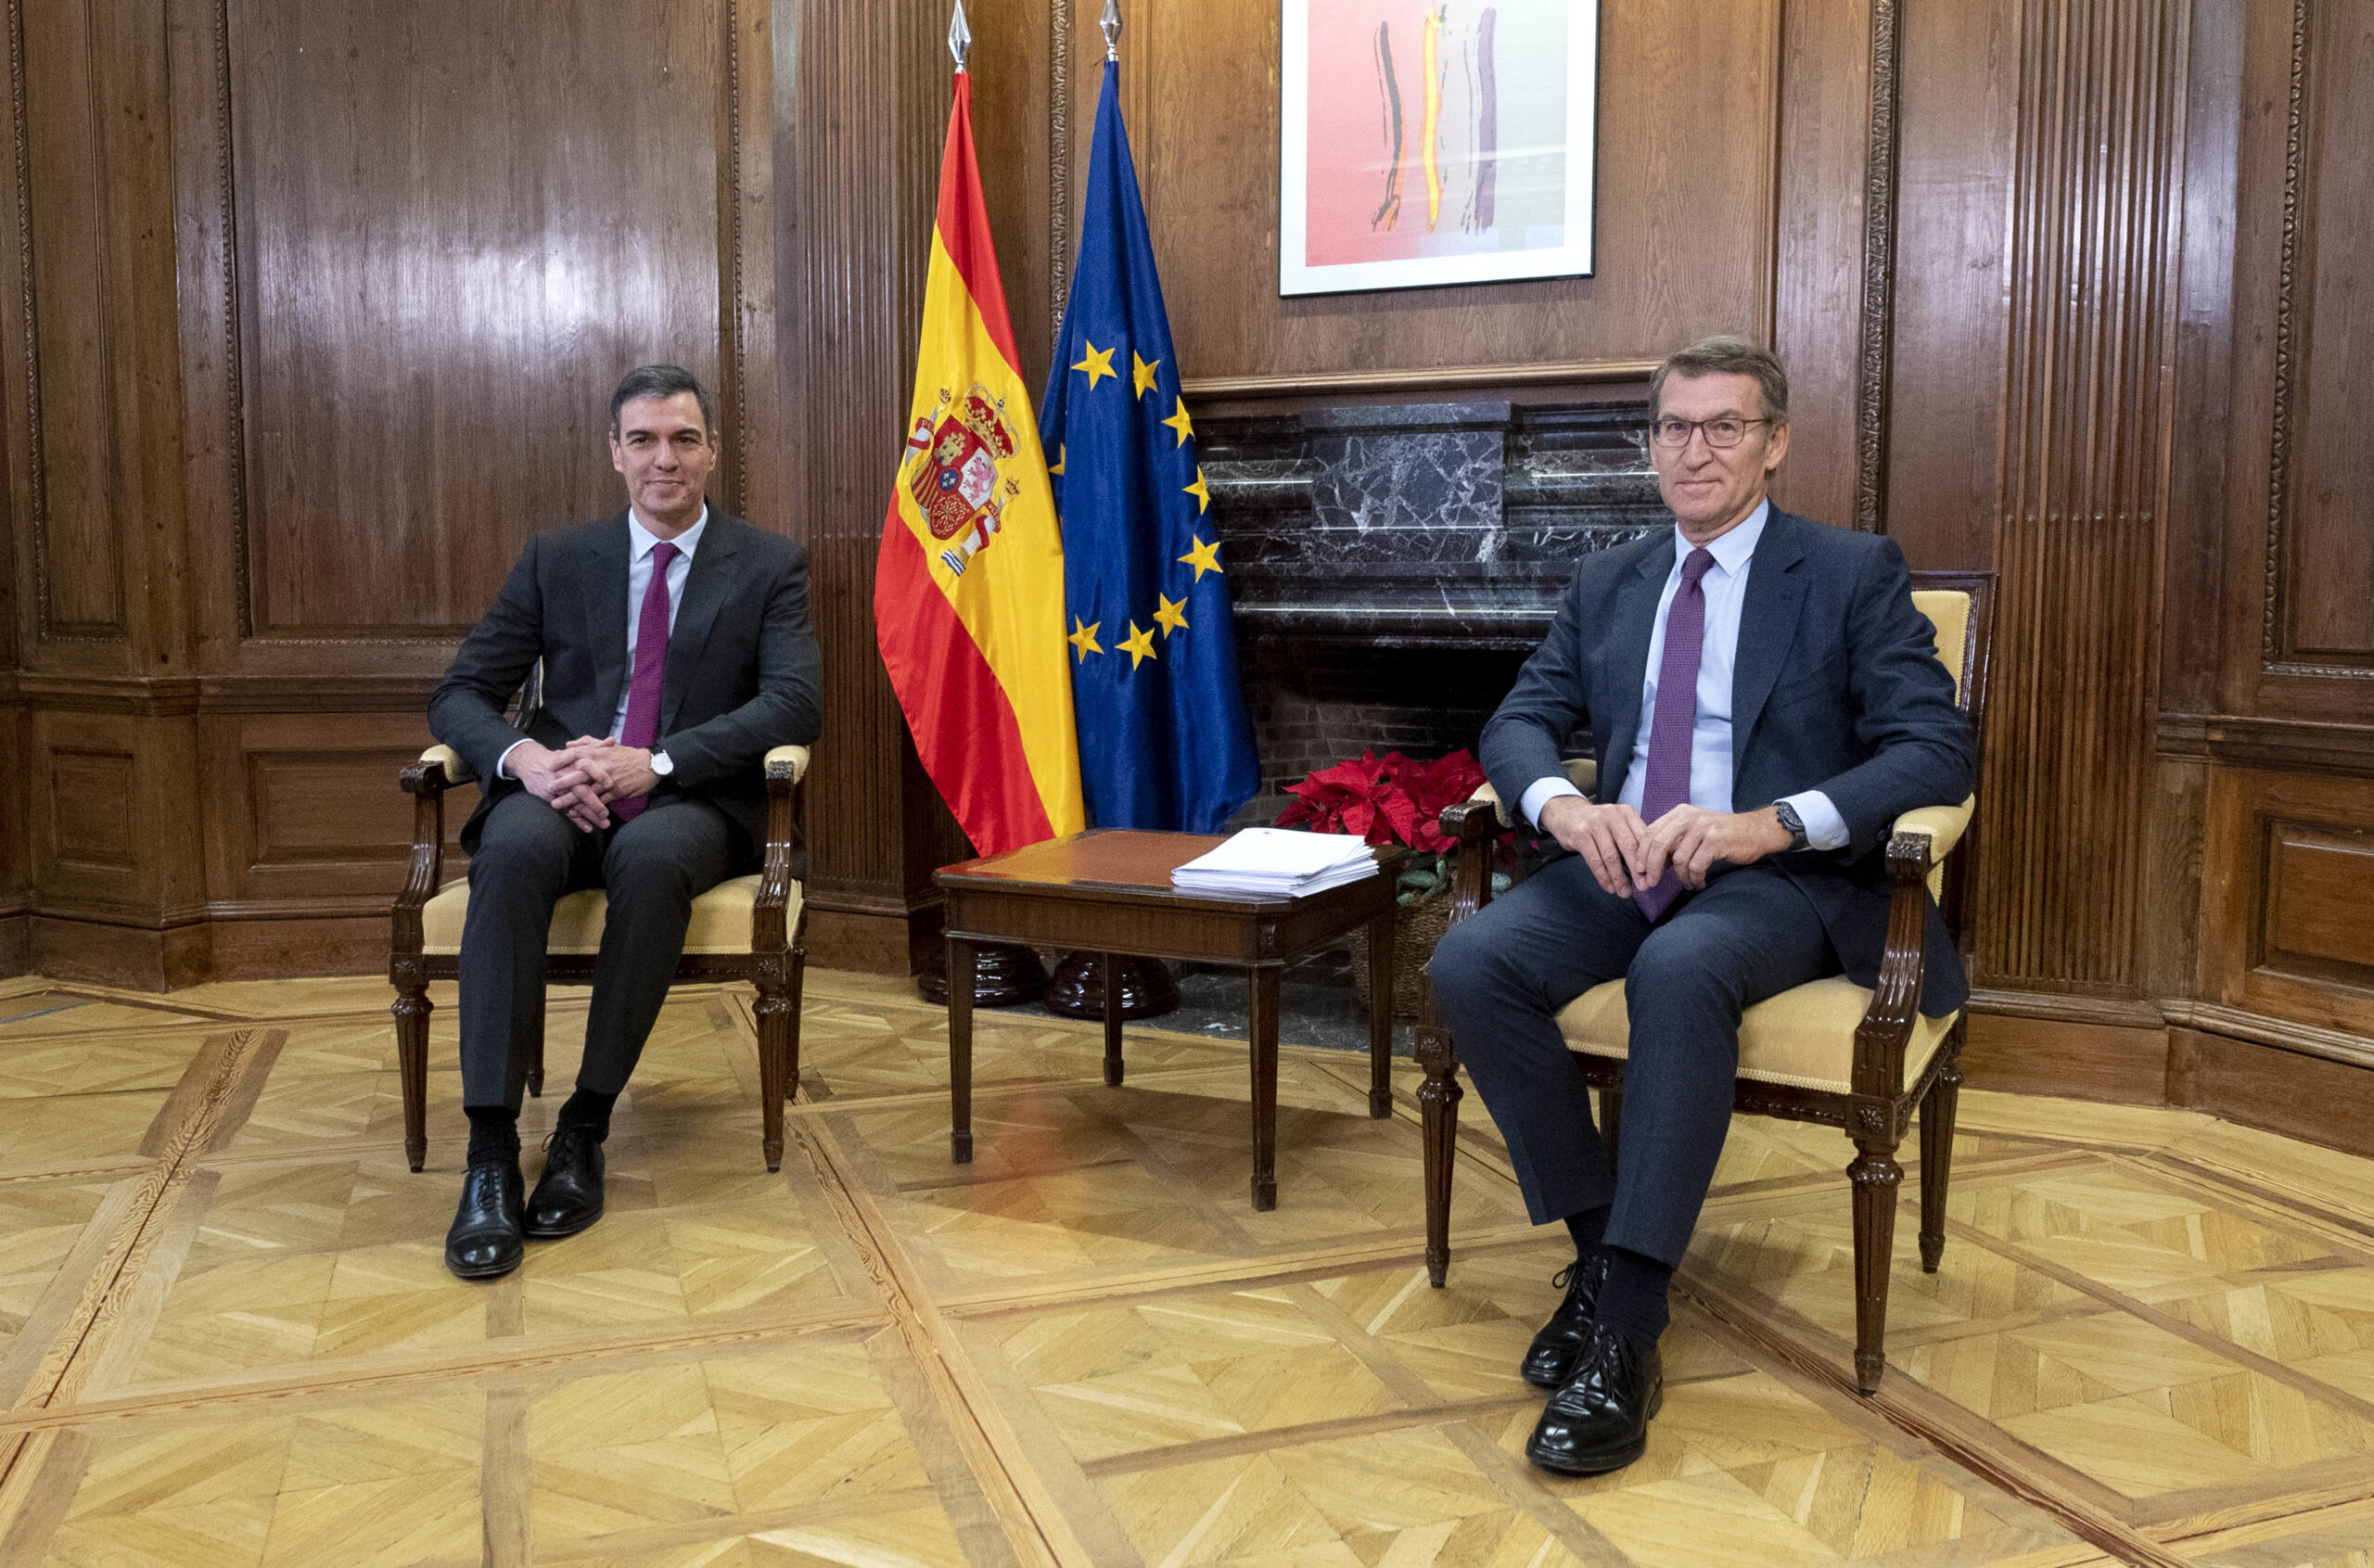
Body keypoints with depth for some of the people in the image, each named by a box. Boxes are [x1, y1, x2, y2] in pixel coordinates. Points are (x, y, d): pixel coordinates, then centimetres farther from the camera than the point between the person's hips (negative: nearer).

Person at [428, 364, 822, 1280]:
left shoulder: (769, 566, 8)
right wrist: (522, 756, -16)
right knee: (513, 849, -34)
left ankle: (586, 1126, -24)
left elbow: (794, 703, -7)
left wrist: (654, 762, -21)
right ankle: (491, 1151, -33)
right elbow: (459, 695, 9)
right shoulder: (556, 561, 14)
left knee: (650, 856, -37)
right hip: (563, 794, 2)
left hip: (691, 804, -1)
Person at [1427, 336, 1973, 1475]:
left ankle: (1626, 1330, -29)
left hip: (1780, 877, -4)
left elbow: (1935, 750, -9)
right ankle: (1600, 1244, -10)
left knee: (1680, 971, -37)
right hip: (1619, 864, 5)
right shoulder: (1607, 582, 16)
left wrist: (1769, 824, -26)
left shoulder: (1855, 573, 2)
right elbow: (1518, 722, 10)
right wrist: (1561, 804, -16)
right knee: (1468, 965, -24)